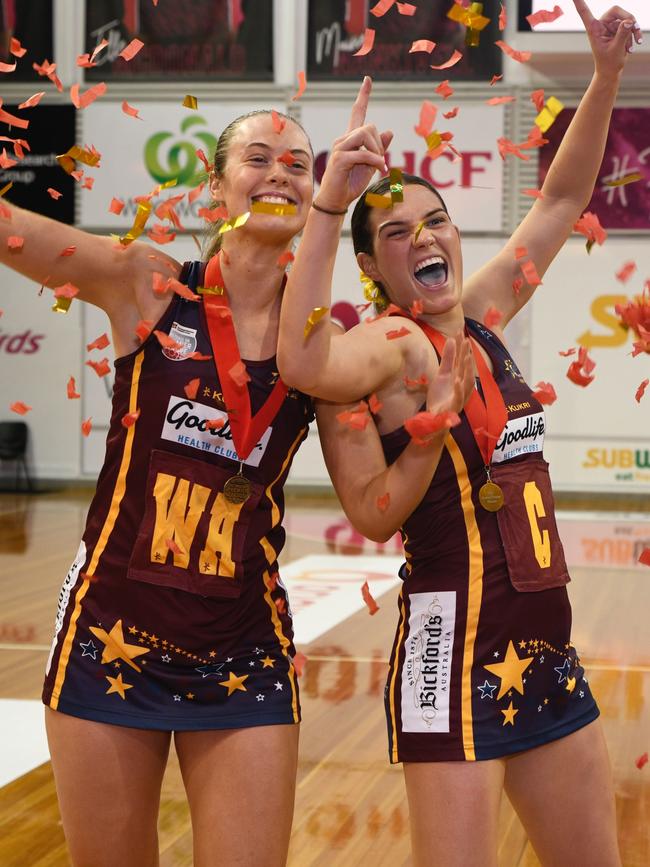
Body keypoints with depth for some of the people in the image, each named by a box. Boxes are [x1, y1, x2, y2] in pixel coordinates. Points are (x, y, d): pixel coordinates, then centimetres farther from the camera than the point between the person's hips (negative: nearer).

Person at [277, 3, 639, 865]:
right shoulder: (391, 344, -11)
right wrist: (329, 204, -40)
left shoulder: (480, 319, 10)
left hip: (547, 652, 8)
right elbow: (303, 365, -35)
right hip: (456, 652, -8)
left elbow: (564, 198, 20)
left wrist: (607, 75, 13)